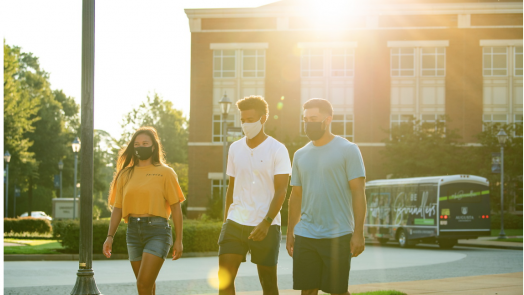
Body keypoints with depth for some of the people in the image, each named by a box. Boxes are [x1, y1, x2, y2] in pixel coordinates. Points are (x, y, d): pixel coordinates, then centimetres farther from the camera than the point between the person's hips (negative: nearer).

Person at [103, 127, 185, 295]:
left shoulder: (165, 172, 1)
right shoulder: (126, 174, 11)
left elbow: (176, 208, 0)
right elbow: (117, 208, 10)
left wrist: (178, 240, -4)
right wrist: (110, 236, -1)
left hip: (157, 231, -4)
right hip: (133, 231, 4)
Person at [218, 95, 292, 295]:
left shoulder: (277, 150, -6)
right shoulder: (235, 148, 9)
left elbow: (281, 191, -12)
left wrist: (266, 223, -22)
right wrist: (225, 220, 12)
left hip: (266, 226, -4)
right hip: (235, 223, 4)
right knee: (224, 277, -7)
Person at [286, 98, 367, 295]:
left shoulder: (348, 150, -3)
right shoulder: (300, 155, 13)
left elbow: (358, 192, -7)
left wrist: (358, 233, -13)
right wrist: (290, 233, 14)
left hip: (338, 236, -5)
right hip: (305, 236, 5)